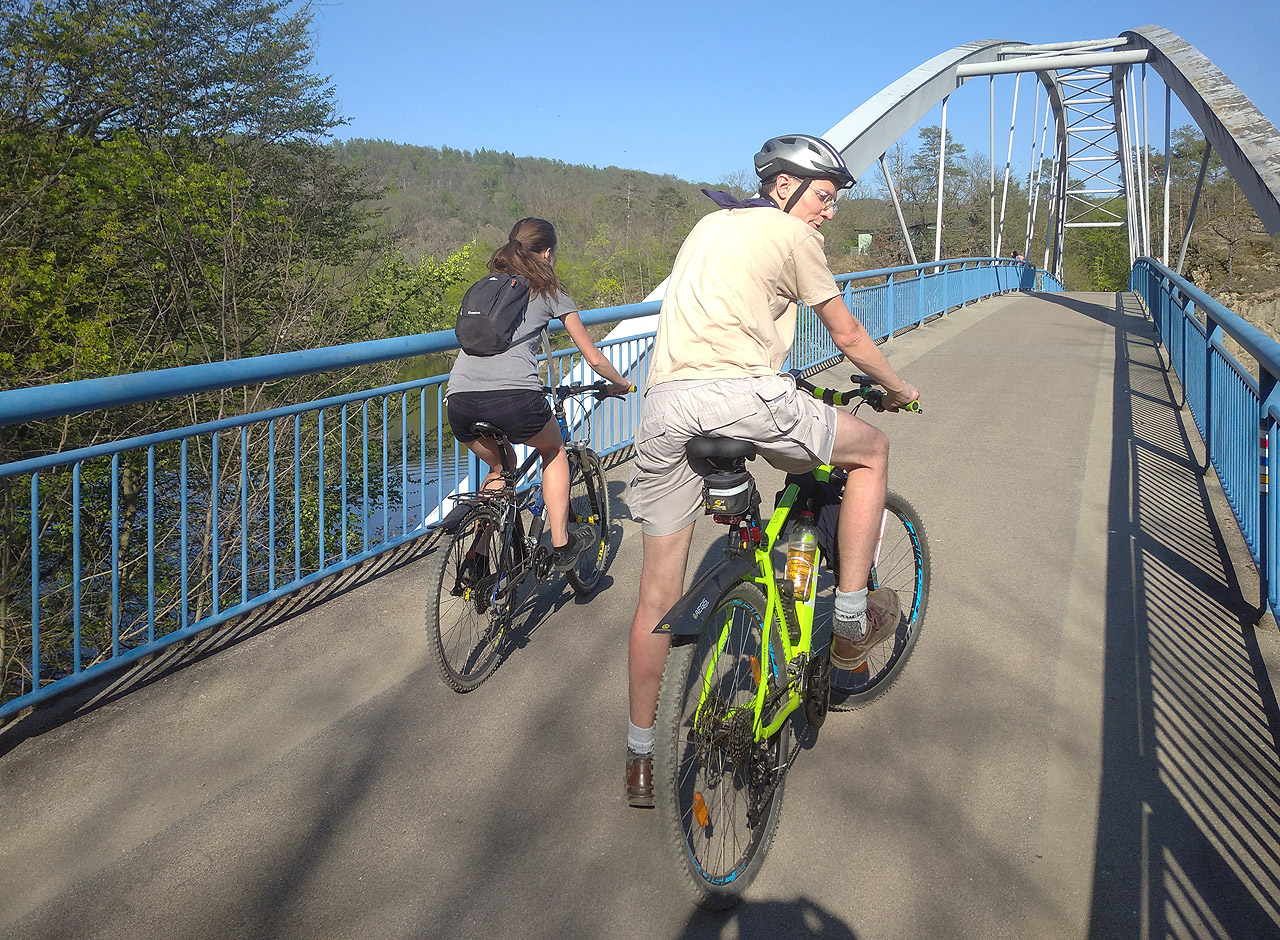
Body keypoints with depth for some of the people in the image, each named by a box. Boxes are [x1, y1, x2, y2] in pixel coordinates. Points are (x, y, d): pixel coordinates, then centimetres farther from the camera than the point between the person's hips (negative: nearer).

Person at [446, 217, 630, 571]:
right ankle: (561, 545, 24)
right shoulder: (549, 291, 17)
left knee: (501, 466, 32)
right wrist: (620, 383, 41)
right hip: (514, 399, -4)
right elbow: (594, 358, 20)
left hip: (460, 402, 4)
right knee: (554, 450, 28)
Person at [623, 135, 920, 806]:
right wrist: (897, 389, 32)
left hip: (664, 404, 7)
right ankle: (852, 621, 20)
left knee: (658, 592, 12)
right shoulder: (791, 234, 10)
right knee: (872, 449, 18)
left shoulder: (709, 225, 31)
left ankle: (639, 755, 20)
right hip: (738, 392, -6)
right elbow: (848, 337, 15)